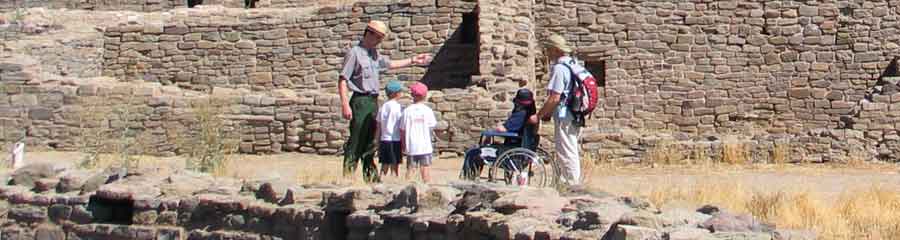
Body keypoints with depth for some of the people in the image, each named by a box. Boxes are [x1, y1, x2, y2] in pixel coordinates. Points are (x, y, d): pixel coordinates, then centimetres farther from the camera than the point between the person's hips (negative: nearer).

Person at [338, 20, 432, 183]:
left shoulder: (374, 54, 17)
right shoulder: (354, 53, -9)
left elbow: (390, 64, 35)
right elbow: (342, 80, -13)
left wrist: (413, 61, 37)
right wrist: (345, 105, -20)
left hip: (373, 101, 9)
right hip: (360, 101, -9)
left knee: (370, 142, 13)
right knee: (356, 141, -10)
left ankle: (370, 176, 20)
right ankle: (347, 176, -8)